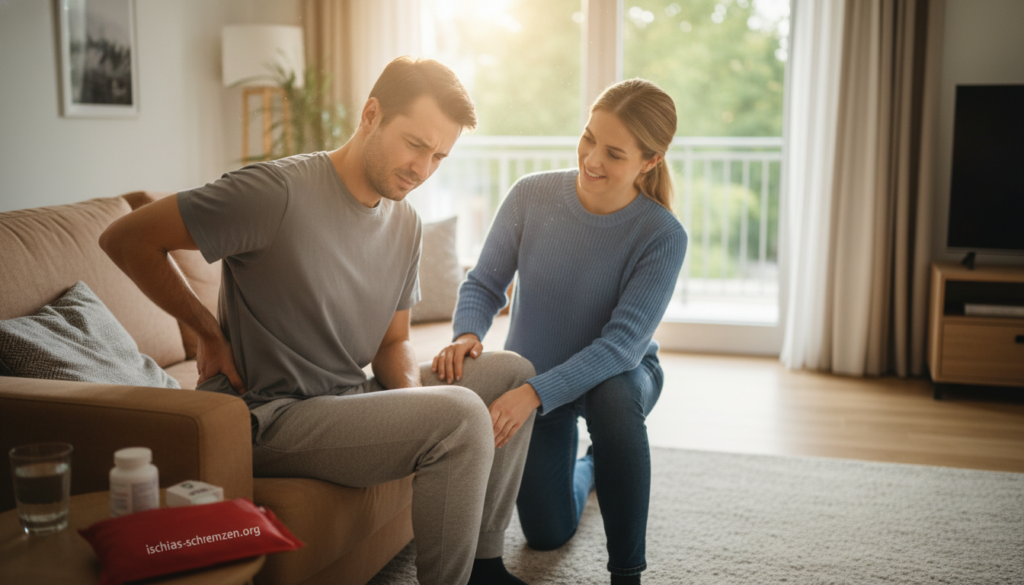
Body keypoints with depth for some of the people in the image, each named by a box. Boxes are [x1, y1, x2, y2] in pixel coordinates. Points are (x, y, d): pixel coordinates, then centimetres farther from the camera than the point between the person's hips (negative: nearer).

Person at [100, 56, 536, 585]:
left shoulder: (405, 223, 7)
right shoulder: (281, 192, -18)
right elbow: (126, 239, -12)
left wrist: (412, 394, -9)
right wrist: (209, 333, -10)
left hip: (348, 398, 9)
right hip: (268, 417, -9)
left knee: (512, 370, 6)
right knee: (459, 414, -28)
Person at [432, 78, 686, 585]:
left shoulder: (662, 235, -24)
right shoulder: (532, 195, -18)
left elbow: (623, 342, -29)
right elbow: (483, 285, -11)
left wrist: (537, 392, -41)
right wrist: (467, 335, -34)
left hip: (619, 373, -2)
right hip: (532, 374, 2)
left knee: (615, 399, -41)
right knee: (548, 535, 5)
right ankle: (584, 467, 43)